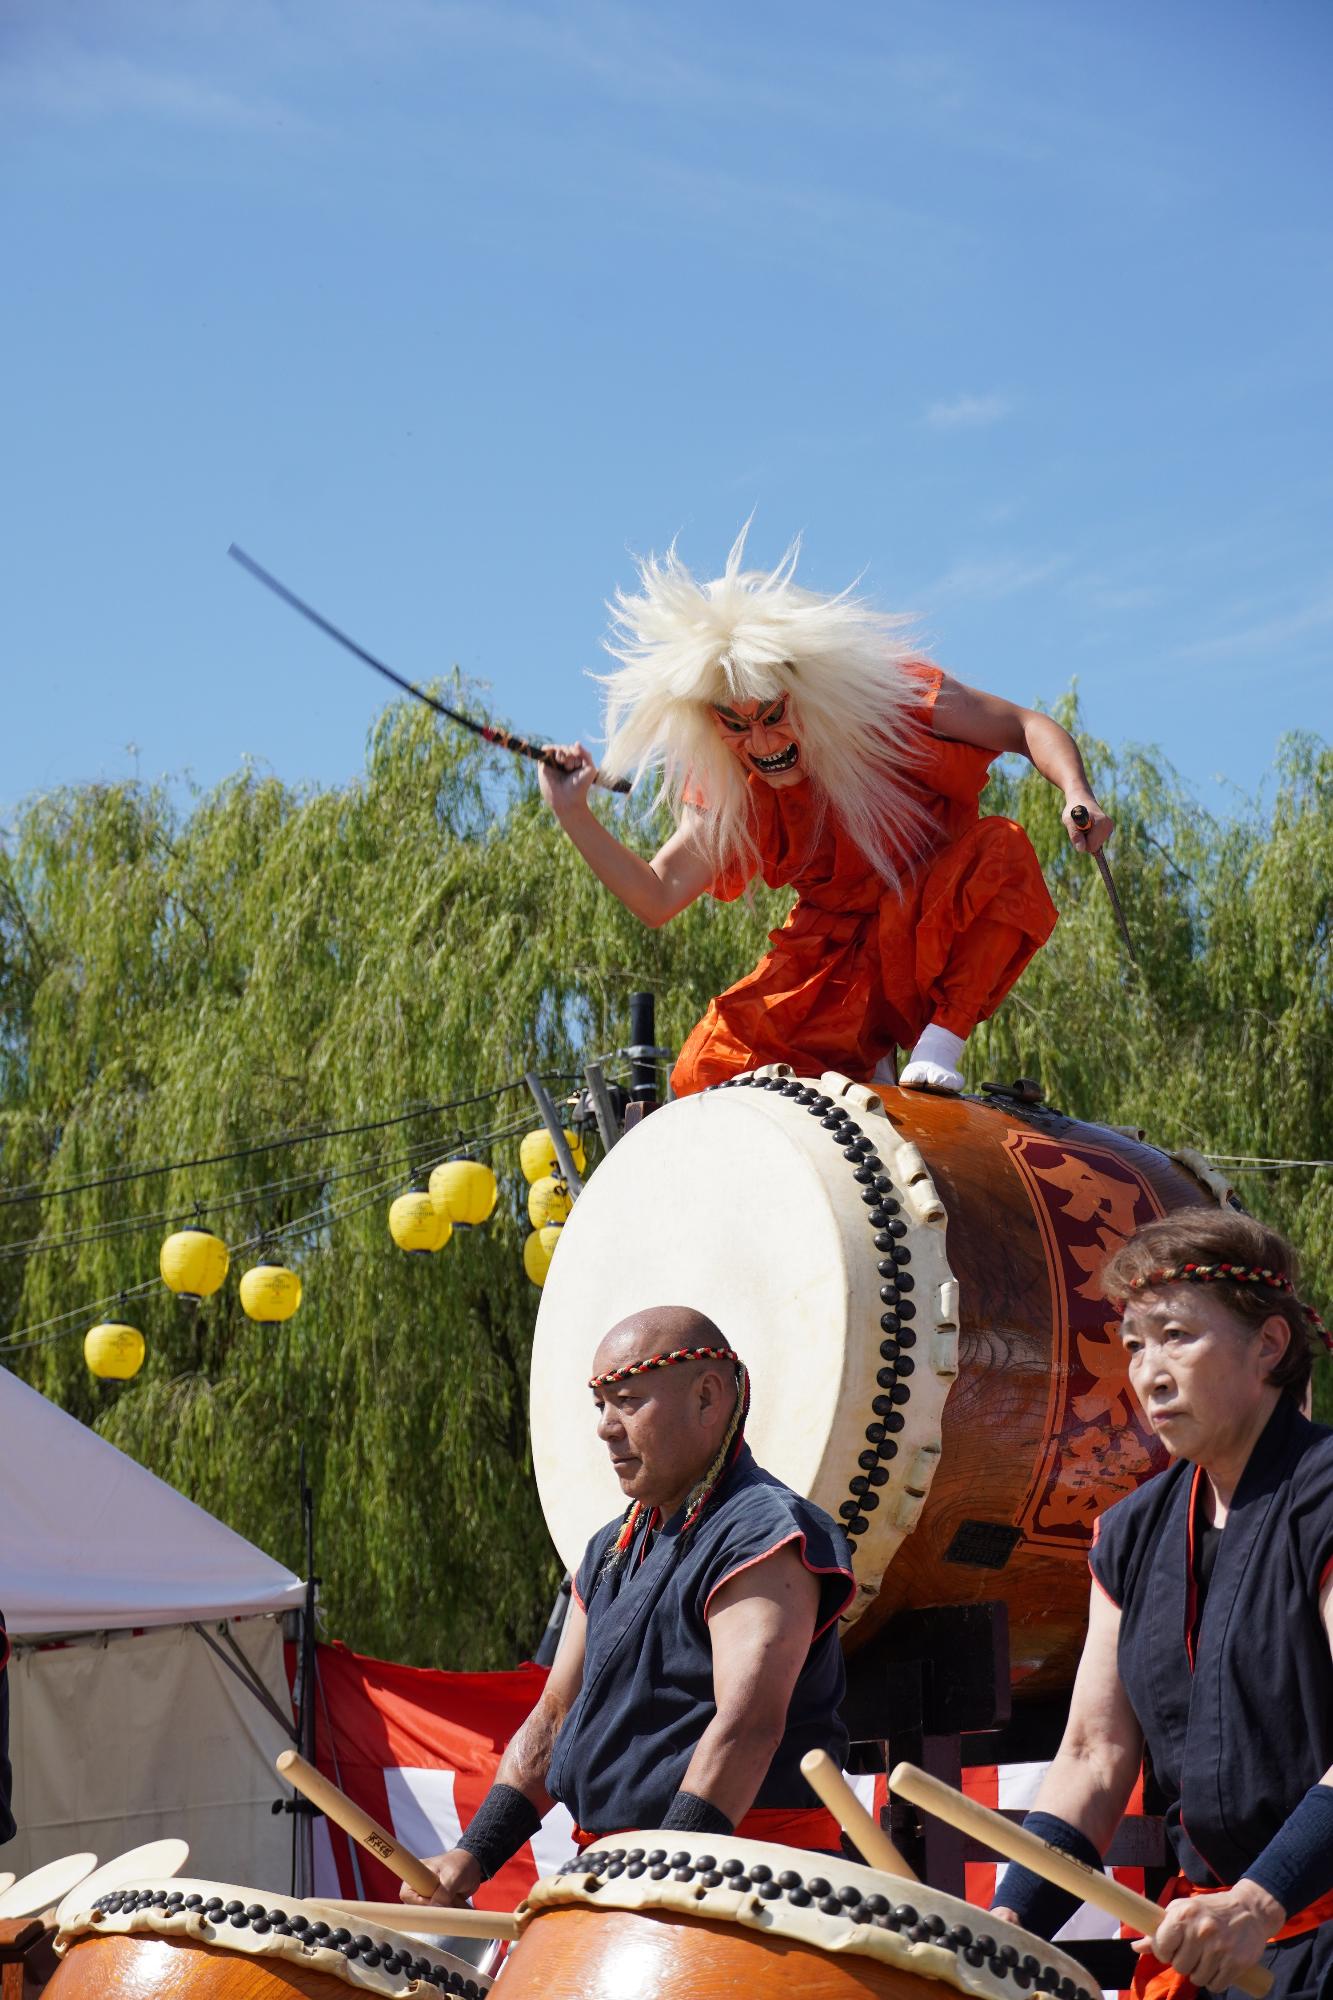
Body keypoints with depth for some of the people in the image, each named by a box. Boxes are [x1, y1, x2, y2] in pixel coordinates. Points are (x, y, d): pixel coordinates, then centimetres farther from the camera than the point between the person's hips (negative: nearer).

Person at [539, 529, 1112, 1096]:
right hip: (837, 959, 3)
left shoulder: (892, 694, -17)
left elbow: (1026, 728, -12)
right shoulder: (728, 792, -7)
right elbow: (658, 898, -10)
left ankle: (941, 1042, -21)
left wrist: (1076, 793, -32)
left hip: (943, 935, -2)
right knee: (706, 1074, -16)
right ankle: (866, 1065, 10)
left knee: (1001, 849, -34)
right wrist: (573, 815, -19)